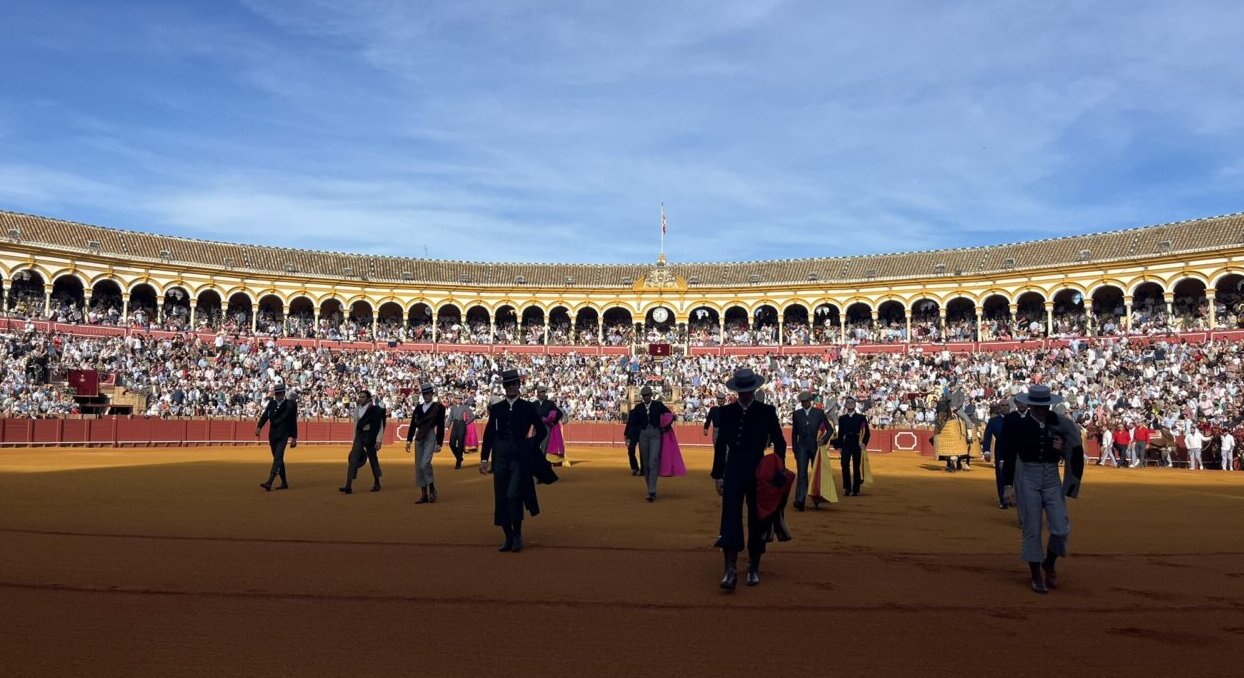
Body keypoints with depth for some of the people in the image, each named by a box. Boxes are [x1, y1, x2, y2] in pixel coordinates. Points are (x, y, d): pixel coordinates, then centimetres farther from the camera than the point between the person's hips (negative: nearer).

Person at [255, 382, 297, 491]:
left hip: (283, 436, -6)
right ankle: (284, 483, 23)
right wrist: (259, 427, -20)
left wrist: (294, 438, -4)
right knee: (278, 459, 13)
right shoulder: (271, 403, 10)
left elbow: (294, 422, -3)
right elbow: (265, 415, -3)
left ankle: (269, 483, -24)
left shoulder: (291, 404, -4)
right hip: (272, 435, 6)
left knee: (277, 458, -15)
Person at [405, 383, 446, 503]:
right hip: (418, 438, 6)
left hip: (430, 437, -5)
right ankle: (424, 494, 11)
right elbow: (413, 424, 11)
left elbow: (441, 426, -4)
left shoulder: (439, 407, -1)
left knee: (425, 464, -19)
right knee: (418, 467, 4)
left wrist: (439, 443, -9)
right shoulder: (418, 407, 13)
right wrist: (409, 440, 4)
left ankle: (432, 490, -2)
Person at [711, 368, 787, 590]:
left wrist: (779, 471, -2)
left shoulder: (767, 411, 0)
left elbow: (779, 442, 4)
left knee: (756, 520, 8)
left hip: (758, 471, 0)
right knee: (730, 518, -11)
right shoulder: (727, 411, 4)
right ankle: (731, 568, -13)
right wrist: (718, 475, 6)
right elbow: (721, 444, 7)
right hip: (733, 472, 0)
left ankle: (754, 567, 20)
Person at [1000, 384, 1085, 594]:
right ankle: (1036, 575, 14)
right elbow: (1009, 456, -1)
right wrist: (1009, 485, -4)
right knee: (1032, 530, 1)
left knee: (1061, 529, -4)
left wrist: (1062, 449, -11)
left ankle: (1049, 563, 23)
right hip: (1028, 479, -2)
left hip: (1052, 479, 2)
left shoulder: (1060, 425, 3)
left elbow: (1071, 455, 12)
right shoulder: (1018, 425, -4)